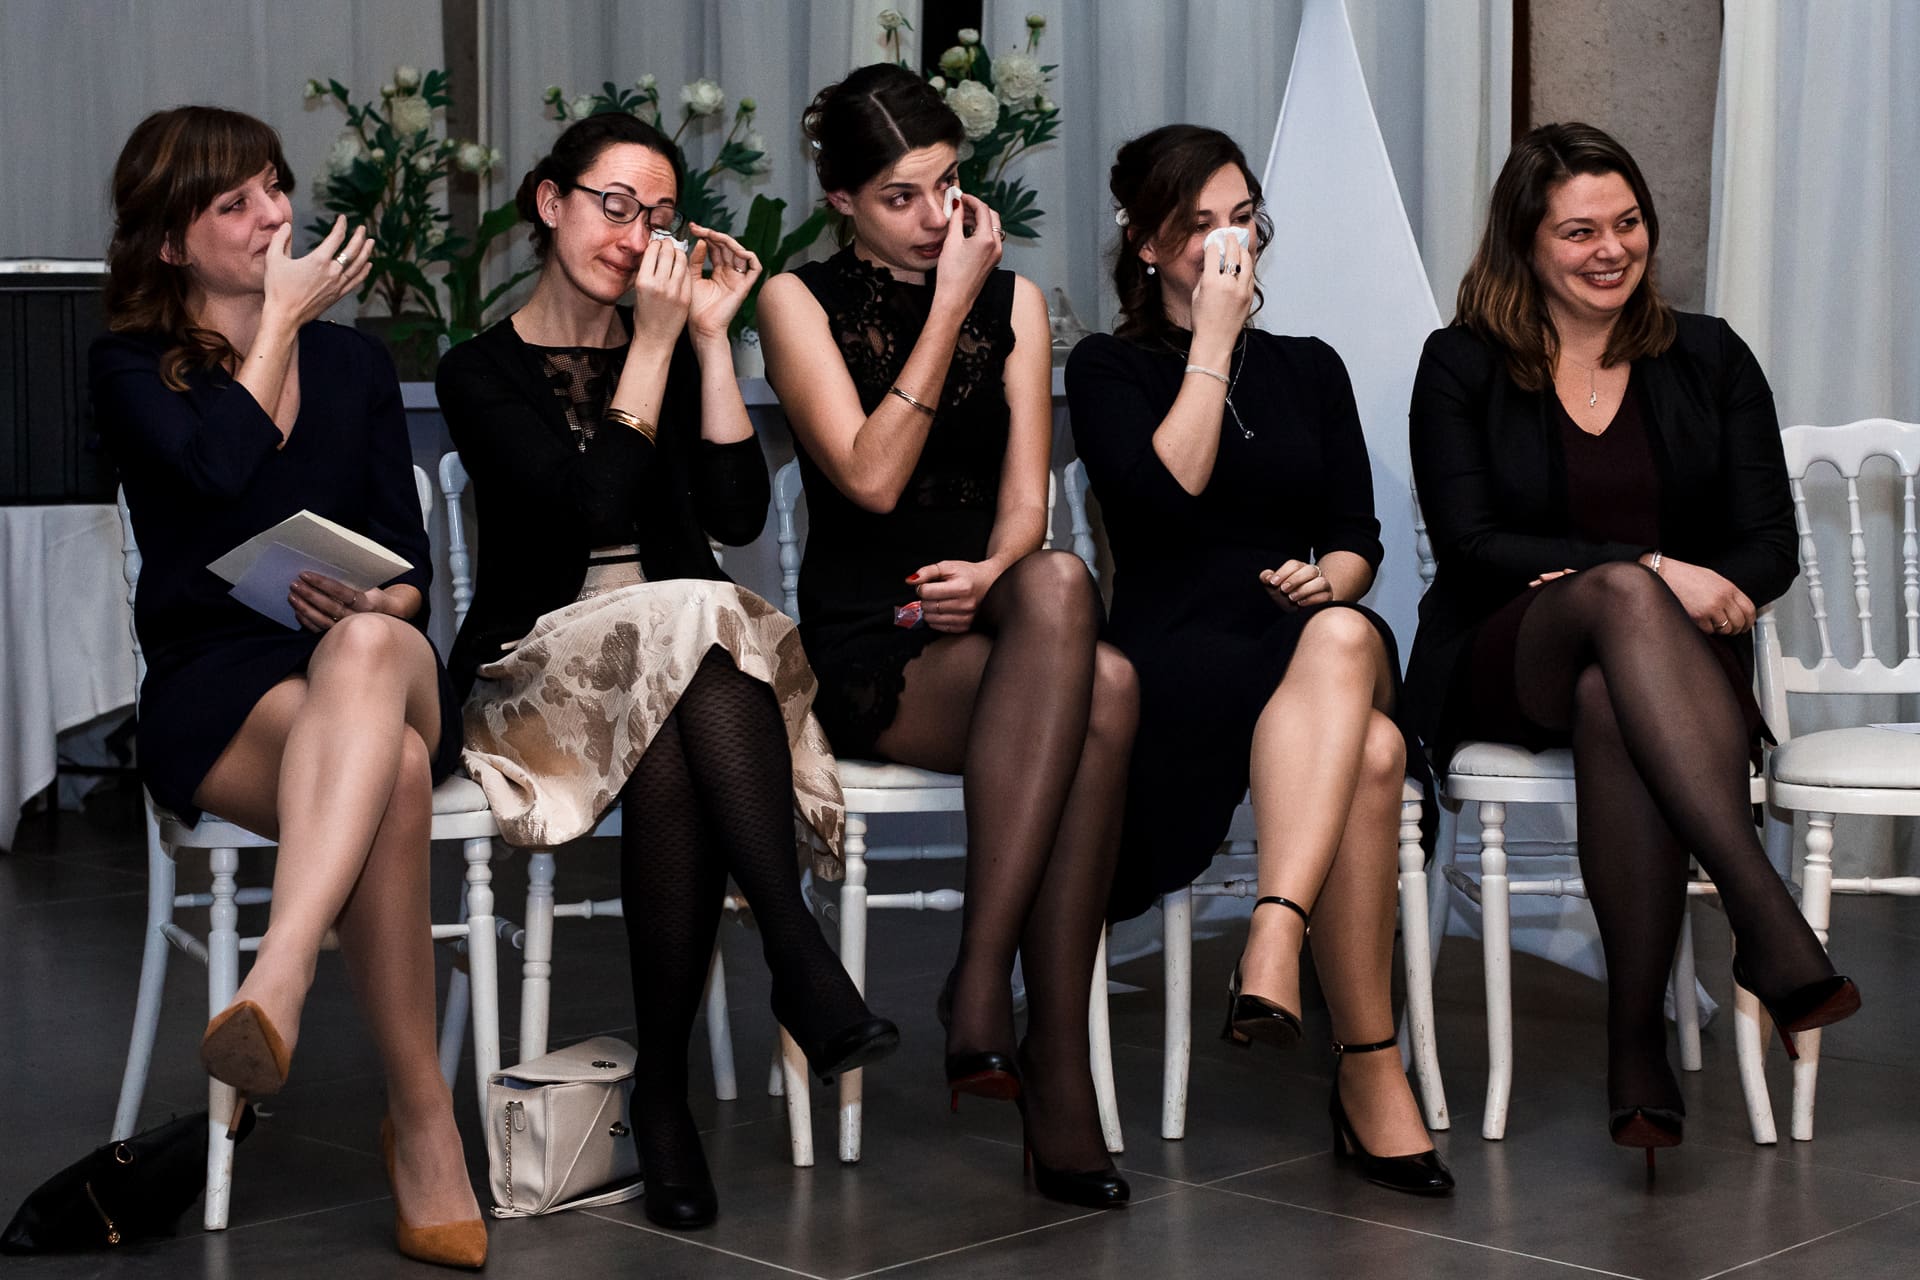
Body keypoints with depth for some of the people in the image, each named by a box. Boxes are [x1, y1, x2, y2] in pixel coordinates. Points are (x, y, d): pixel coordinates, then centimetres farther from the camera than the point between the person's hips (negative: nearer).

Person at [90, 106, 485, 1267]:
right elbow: (221, 465, -13)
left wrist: (372, 607, -11)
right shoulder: (131, 370, 10)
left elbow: (410, 558, 13)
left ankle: (278, 985, -58)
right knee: (388, 778, -38)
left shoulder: (356, 364, 21)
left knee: (365, 652, -40)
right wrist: (282, 318, 1)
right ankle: (424, 1126, -38)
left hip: (383, 666, 2)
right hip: (215, 690, -2)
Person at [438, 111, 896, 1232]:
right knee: (689, 623, -36)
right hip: (544, 668, -2)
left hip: (689, 667, 3)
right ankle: (802, 960, -37)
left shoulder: (677, 351, 17)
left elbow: (739, 517, 0)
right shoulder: (483, 373, 6)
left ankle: (665, 1087, -34)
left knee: (673, 758, -36)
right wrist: (654, 340, -10)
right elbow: (593, 507, -13)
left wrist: (710, 339, -1)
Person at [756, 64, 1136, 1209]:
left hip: (990, 621, 3)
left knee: (1058, 587, -36)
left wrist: (991, 573, -15)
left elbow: (1026, 497, 7)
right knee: (1101, 690, -33)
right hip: (867, 652, -3)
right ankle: (1051, 1064, -32)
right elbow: (871, 478, -9)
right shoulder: (801, 301, 5)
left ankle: (981, 985, -36)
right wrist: (949, 307, -9)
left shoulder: (1014, 300, 16)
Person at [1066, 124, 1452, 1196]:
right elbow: (1168, 490, -10)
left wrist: (1327, 578, -8)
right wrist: (1214, 338, -5)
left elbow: (1358, 535, 16)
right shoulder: (1111, 370, 11)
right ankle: (1370, 1068, -37)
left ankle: (1274, 942, -49)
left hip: (1317, 641, 3)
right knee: (1370, 748, -35)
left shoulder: (1309, 369, 24)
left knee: (1345, 637, -38)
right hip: (1178, 658, -3)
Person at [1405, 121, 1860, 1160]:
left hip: (1673, 654, 1)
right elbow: (1470, 545, -6)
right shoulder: (1462, 366, 6)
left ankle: (1636, 1038, -36)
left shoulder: (1708, 359, 13)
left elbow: (1771, 542, 7)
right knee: (1623, 598, -38)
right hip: (1502, 667, -1)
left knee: (1613, 702, -39)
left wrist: (1657, 584, -13)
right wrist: (1648, 572, -17)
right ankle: (1771, 927, -48)